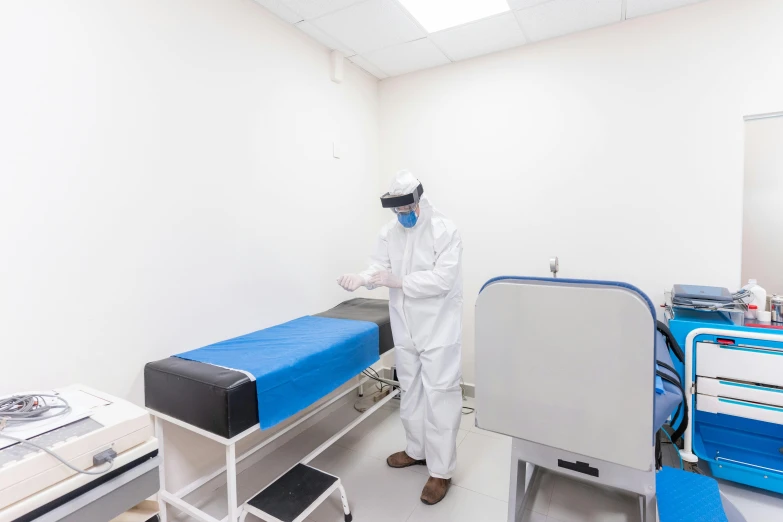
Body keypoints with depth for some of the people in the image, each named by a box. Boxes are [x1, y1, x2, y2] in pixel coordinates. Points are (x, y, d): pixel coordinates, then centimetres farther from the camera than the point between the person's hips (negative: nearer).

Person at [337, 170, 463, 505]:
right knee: (410, 391, 19)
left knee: (439, 396, 3)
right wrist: (361, 278, -24)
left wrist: (398, 281, -26)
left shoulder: (444, 229, -14)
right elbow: (378, 266, -2)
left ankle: (441, 470, 20)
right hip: (405, 328, 6)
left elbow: (442, 279, -22)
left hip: (438, 329, -5)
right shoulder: (389, 232, 3)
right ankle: (417, 450, 40)